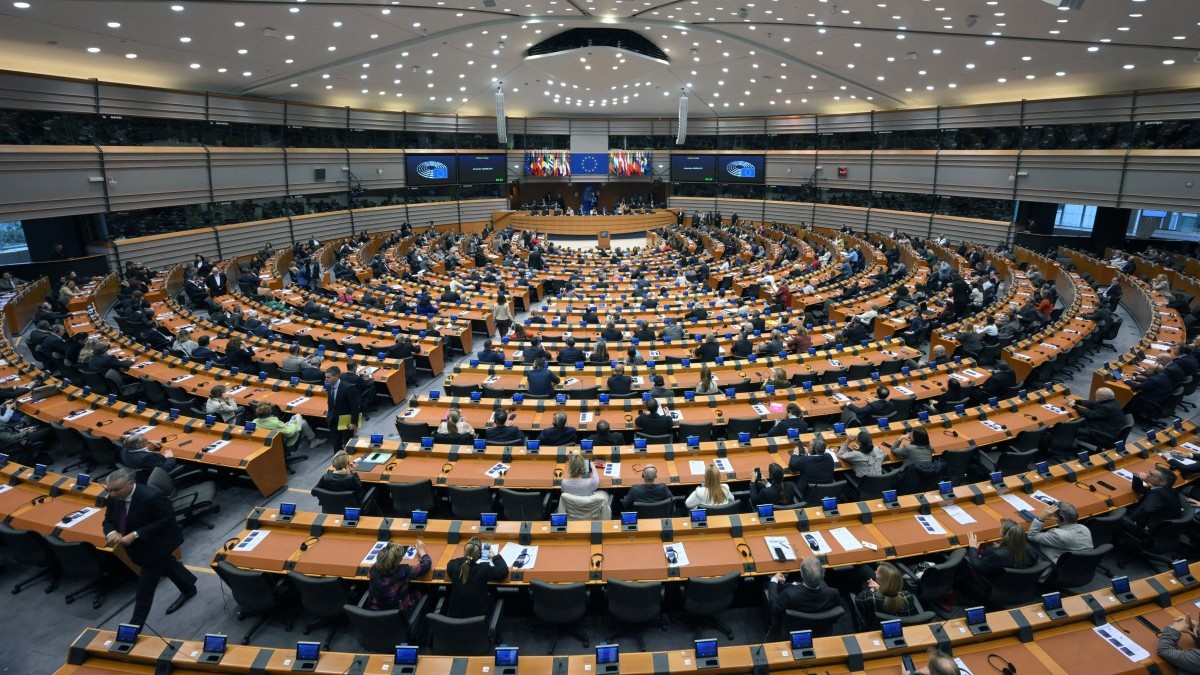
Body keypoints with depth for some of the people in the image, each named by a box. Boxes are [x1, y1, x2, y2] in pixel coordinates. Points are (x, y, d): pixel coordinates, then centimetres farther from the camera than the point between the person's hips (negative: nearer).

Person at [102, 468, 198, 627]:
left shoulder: (151, 497, -35)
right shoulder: (114, 498, -13)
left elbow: (166, 520, -28)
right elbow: (109, 520, -1)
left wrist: (135, 535, -32)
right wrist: (112, 533, -24)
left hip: (156, 546, -8)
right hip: (139, 546, 8)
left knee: (144, 588, -1)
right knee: (167, 566, 28)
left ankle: (136, 625, 16)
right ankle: (189, 589, 51)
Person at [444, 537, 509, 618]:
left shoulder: (453, 565, -17)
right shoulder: (484, 568, -25)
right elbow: (503, 572, -11)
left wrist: (467, 557, 18)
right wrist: (495, 557, 4)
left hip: (454, 614, 2)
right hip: (477, 615, -2)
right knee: (491, 598, 30)